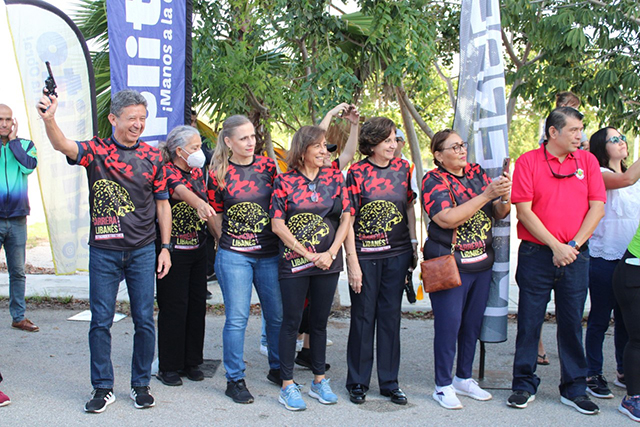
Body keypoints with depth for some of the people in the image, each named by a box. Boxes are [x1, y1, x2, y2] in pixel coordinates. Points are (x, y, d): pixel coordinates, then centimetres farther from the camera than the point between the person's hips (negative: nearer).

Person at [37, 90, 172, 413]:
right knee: (100, 321, 4)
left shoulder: (152, 157, 4)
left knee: (144, 320, 5)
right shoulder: (96, 150, -1)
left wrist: (165, 247, 5)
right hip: (103, 252, -1)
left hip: (143, 251, 1)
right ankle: (103, 387, 17)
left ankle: (141, 385, 20)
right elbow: (63, 146, -22)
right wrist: (49, 119, -42)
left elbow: (162, 204, 9)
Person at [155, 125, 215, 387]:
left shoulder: (197, 172, 10)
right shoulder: (167, 172, -14)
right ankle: (168, 367, 10)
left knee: (197, 305, 9)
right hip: (174, 250, -7)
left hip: (198, 249, 7)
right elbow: (180, 190, -36)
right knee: (173, 307, -2)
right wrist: (198, 203, -56)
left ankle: (191, 362, 21)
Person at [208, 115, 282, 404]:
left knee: (278, 315, 9)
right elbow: (214, 216, 7)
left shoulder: (268, 165, 4)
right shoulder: (218, 173, -2)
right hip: (234, 256, -3)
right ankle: (235, 380, 11)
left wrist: (281, 237, 9)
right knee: (237, 318, -1)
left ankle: (278, 369, 29)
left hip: (270, 254, 3)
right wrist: (227, 242, 5)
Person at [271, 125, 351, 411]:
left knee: (319, 321, 12)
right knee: (291, 322, 2)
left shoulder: (334, 178, 5)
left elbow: (345, 219, 4)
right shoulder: (285, 181, -3)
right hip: (293, 262, -3)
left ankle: (319, 381, 24)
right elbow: (278, 225, -7)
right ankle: (287, 386, 11)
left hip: (328, 262, 3)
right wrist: (309, 255, -10)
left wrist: (331, 253, -9)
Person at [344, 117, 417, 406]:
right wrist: (353, 263, -12)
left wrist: (414, 243, 7)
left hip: (397, 254, 4)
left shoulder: (403, 168, 4)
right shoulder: (357, 172, -8)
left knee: (391, 316, 11)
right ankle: (358, 382, 19)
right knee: (363, 317, 6)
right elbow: (348, 219, -9)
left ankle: (389, 382, 21)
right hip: (365, 255, -3)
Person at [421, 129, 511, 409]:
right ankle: (443, 386, 11)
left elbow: (499, 213, 8)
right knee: (449, 323, -2)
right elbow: (448, 219, -23)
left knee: (473, 323, 13)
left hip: (481, 262, 6)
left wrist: (504, 198, -16)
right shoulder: (434, 181, -9)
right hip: (449, 265, -6)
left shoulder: (477, 173, 7)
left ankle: (464, 378, 28)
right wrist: (486, 195, -23)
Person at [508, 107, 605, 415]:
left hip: (576, 255, 2)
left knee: (572, 322, 8)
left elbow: (597, 207, 3)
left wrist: (573, 245, -7)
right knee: (529, 320, 4)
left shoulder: (587, 161, 7)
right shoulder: (527, 161, -3)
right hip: (536, 254, -2)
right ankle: (524, 385, 17)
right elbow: (524, 210, -8)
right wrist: (555, 246, -13)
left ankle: (574, 389, 19)